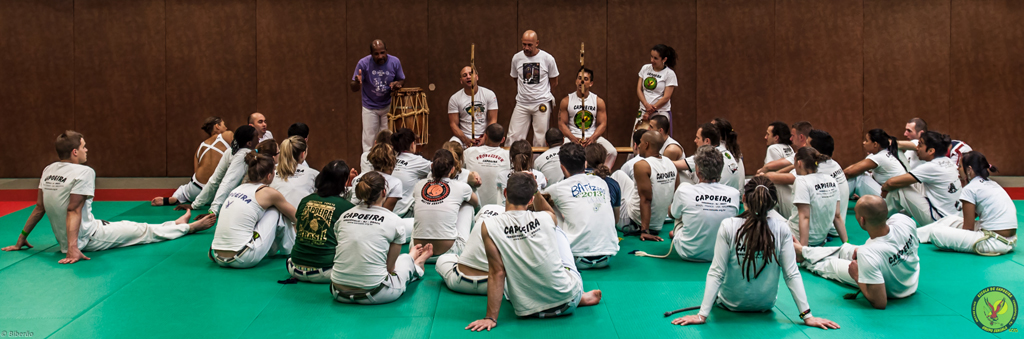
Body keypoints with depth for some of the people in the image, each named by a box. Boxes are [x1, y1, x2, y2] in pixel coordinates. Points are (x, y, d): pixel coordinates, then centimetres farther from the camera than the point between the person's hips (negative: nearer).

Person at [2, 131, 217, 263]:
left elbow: (39, 208, 6)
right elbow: (73, 210, -25)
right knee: (144, 231, 8)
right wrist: (73, 248, -28)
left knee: (132, 227, 24)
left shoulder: (48, 171, 3)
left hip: (64, 239, 9)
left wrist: (22, 239, 14)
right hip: (88, 239, -9)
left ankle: (178, 224, 40)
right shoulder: (84, 172, -20)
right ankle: (190, 227, 25)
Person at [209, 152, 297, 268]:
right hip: (243, 260, -7)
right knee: (276, 211, 10)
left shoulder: (239, 188, 17)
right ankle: (289, 249, 24)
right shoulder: (268, 192, -1)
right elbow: (295, 216, 15)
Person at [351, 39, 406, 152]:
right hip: (369, 107, -2)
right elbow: (353, 88, -16)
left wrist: (397, 83, -23)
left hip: (389, 106, 2)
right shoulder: (363, 63, -19)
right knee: (369, 139, 2)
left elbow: (402, 80, 2)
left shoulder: (395, 62, -13)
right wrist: (357, 83, -41)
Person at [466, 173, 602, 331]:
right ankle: (580, 297, 34)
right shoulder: (546, 218, -9)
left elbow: (496, 273, -13)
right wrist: (535, 190, 10)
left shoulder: (489, 226, -14)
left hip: (529, 311, -1)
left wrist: (490, 318, -8)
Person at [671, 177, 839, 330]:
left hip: (731, 303, -1)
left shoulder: (728, 227, -22)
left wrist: (702, 315, -18)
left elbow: (716, 273, -22)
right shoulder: (781, 229, -18)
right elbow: (792, 275, -17)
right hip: (766, 305, 2)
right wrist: (807, 315, -11)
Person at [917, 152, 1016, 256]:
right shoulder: (992, 184, 15)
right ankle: (916, 233, 32)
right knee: (951, 219, 23)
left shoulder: (970, 189, -10)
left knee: (936, 233, -12)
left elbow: (968, 228, -6)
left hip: (994, 243, -10)